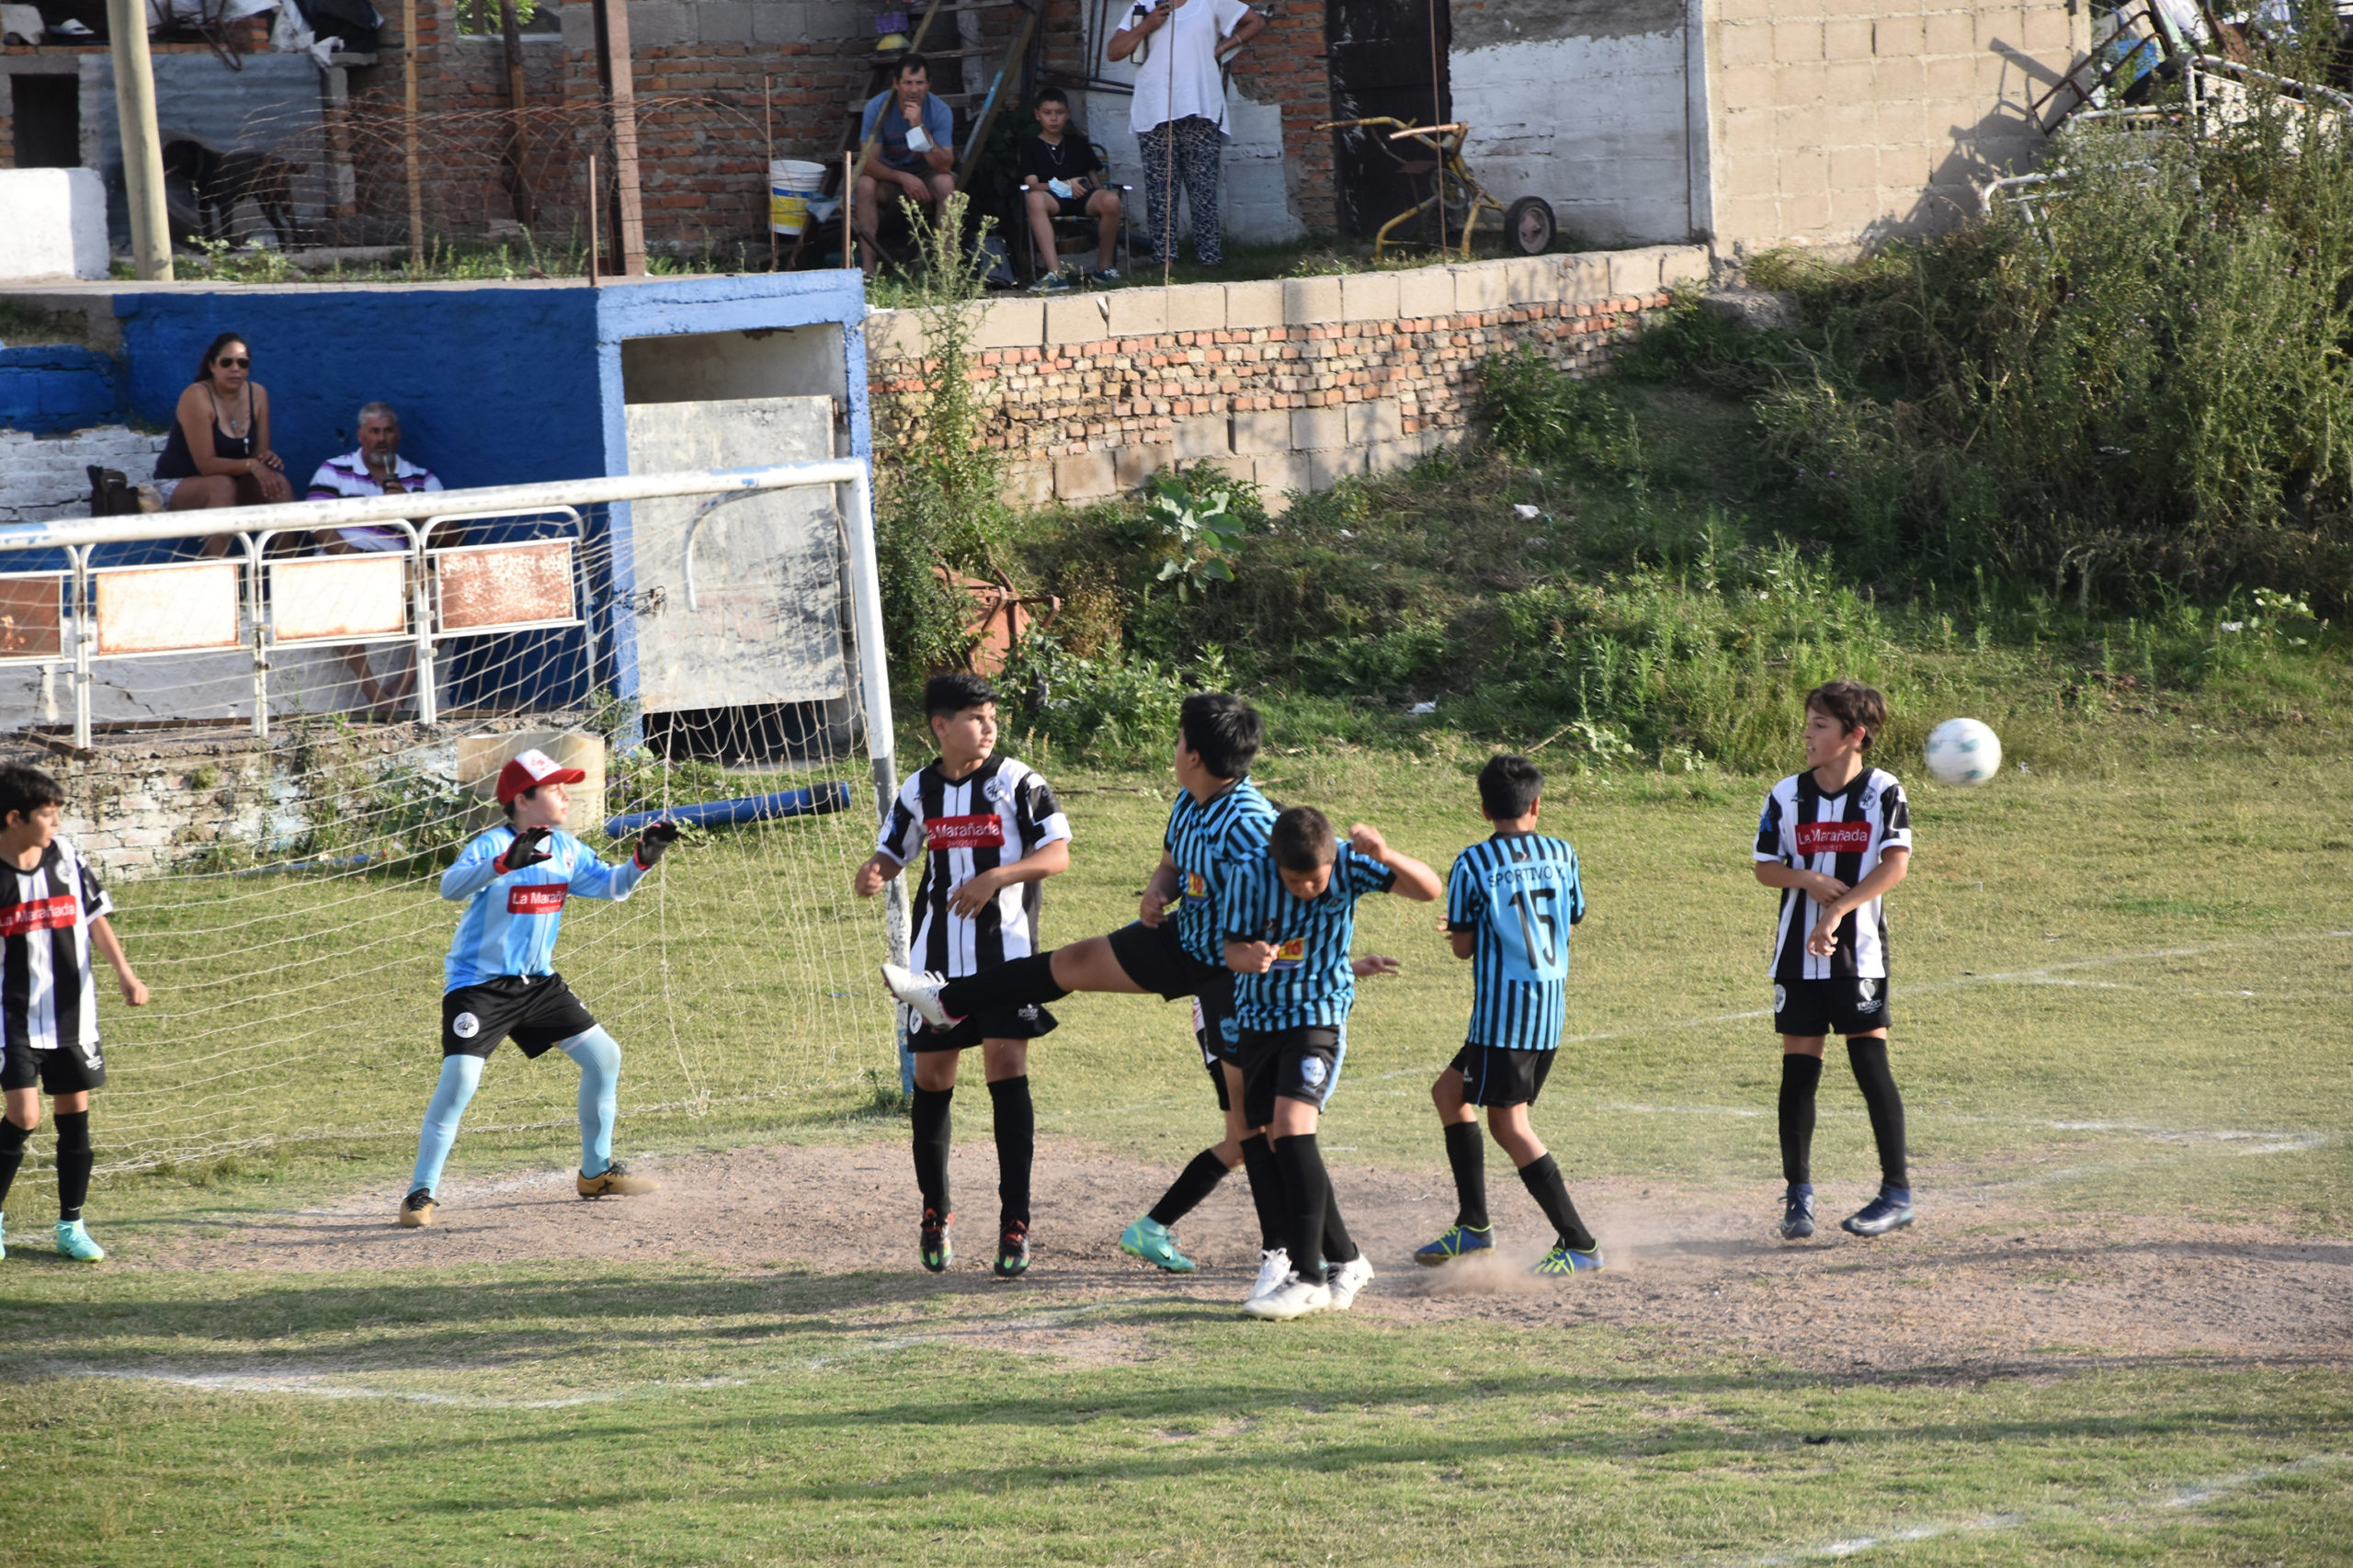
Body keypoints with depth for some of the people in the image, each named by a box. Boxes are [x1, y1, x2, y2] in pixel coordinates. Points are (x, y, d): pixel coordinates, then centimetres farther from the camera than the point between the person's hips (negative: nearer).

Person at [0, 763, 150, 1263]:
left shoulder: (66, 857, 2)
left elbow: (95, 918, 8)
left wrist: (125, 974, -4)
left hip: (72, 1013, 4)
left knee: (75, 1116, 6)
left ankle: (71, 1226, 18)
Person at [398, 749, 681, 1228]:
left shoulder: (566, 848, 4)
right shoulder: (491, 845, -20)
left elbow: (610, 885, 13)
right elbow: (451, 886, -37)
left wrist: (643, 858, -7)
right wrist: (505, 863, -53)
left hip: (538, 982, 8)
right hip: (479, 983, -7)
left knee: (603, 1054, 6)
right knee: (459, 1077, -21)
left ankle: (596, 1171, 21)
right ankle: (421, 1193, -12)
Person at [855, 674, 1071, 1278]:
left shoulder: (1017, 782, -5)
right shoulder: (919, 790, 6)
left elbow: (1057, 854, -8)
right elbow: (894, 850, 18)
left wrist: (996, 876, -23)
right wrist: (874, 871, -6)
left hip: (1006, 954, -4)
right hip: (938, 956, 4)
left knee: (1007, 1071, -12)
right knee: (931, 1078, 6)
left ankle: (1015, 1223, -6)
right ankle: (935, 1211, 25)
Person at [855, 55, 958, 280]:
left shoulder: (940, 111, -18)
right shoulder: (877, 107, -18)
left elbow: (945, 165, -26)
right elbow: (869, 162, -21)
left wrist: (920, 128, -37)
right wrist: (903, 178, -36)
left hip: (925, 174, 0)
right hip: (888, 175, 0)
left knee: (945, 183, -32)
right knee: (865, 184, -31)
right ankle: (868, 267, -29)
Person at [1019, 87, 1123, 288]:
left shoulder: (1078, 144, 25)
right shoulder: (1031, 147, 14)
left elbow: (1094, 178, 20)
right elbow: (1032, 185, -1)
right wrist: (1065, 186, -15)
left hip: (1082, 197, 2)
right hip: (1053, 199, -2)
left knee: (1111, 200, -32)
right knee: (1035, 199, -40)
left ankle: (1104, 265, -12)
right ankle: (1055, 273, -49)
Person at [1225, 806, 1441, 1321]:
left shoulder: (1348, 865, -16)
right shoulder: (1252, 877, -14)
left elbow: (1428, 889, -19)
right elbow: (1231, 949, -6)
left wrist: (1385, 856, -38)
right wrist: (1249, 956, -31)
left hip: (1319, 1012, -4)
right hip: (1258, 1018, 4)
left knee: (1292, 1126, -22)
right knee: (1282, 1143, 6)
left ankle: (1308, 1277, -23)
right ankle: (1344, 1259, 22)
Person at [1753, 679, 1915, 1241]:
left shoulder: (1883, 792, -4)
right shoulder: (1787, 796, 4)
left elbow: (1896, 864, -14)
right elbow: (1766, 867, 8)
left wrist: (1838, 910, -22)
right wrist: (1809, 881, -13)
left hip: (1858, 952, -3)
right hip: (1797, 951, 3)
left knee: (1870, 1062, -7)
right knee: (1798, 1068, 2)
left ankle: (1897, 1193, 0)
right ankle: (1798, 1195, 11)